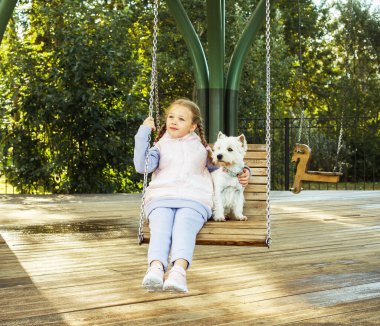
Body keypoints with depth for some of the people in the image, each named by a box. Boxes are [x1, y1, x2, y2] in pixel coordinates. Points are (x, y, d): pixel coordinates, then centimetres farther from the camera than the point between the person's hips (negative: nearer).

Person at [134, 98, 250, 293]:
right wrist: (144, 132, 7)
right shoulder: (160, 147, 25)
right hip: (161, 198, 1)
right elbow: (142, 166, 6)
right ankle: (156, 268, -56)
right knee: (160, 229, -33)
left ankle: (179, 270, -58)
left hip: (193, 200, 0)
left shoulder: (201, 147, 30)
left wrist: (243, 173, 23)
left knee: (184, 228, -34)